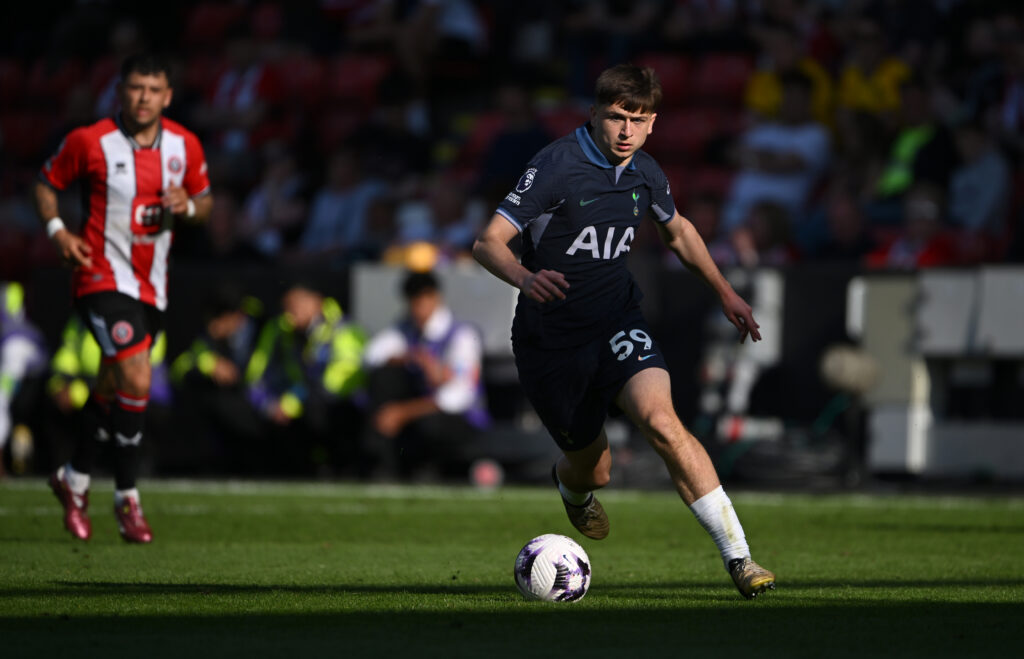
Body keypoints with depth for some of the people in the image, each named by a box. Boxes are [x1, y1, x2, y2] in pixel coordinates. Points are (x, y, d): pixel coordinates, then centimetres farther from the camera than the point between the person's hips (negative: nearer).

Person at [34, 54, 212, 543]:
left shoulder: (185, 146, 1)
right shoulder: (90, 142, -10)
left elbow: (204, 201, 14)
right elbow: (47, 182, 4)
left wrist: (186, 206, -9)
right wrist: (56, 229, -13)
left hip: (151, 288, 5)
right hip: (102, 277, -5)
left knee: (112, 389, 16)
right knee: (138, 380, -19)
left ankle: (74, 479, 37)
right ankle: (127, 495, -6)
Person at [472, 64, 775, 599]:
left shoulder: (645, 174, 1)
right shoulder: (556, 165, -17)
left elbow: (677, 230, 25)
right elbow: (487, 242, -21)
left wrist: (724, 291, 19)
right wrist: (525, 278, -42)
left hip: (617, 324, 3)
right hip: (551, 337, -3)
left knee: (660, 419, -25)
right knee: (593, 470, 8)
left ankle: (738, 557, -25)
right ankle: (570, 483, 51)